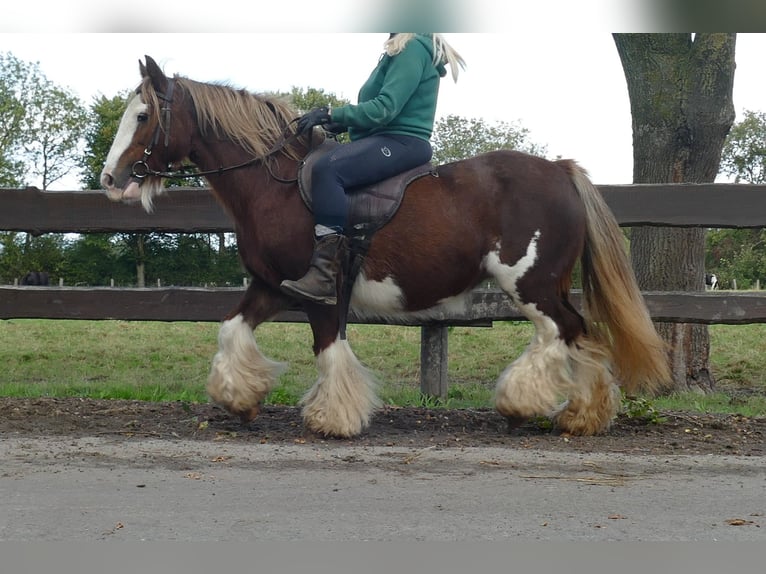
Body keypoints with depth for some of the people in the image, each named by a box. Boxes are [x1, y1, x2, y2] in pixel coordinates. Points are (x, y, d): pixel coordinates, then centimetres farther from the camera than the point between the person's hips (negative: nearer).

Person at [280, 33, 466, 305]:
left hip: (402, 142, -11)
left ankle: (325, 277, -36)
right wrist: (338, 121, 9)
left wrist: (331, 114, -17)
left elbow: (385, 108, -19)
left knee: (326, 169, -31)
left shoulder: (413, 47, -9)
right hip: (387, 139, 11)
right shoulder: (402, 50, 22)